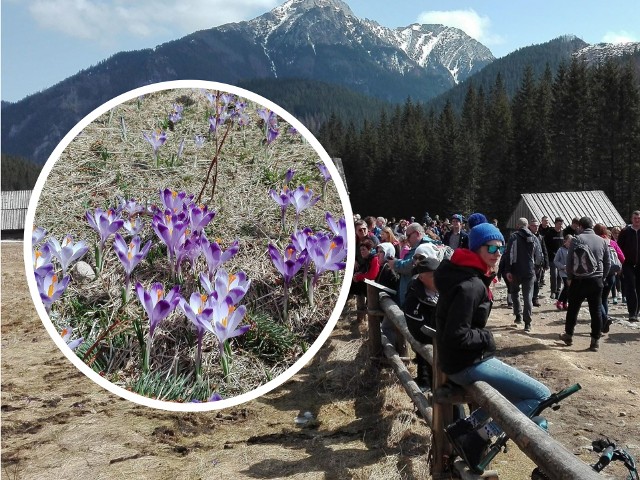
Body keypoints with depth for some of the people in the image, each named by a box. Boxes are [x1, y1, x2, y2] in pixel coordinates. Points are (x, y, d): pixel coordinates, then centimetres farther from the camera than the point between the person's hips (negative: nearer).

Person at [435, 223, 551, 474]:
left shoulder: (471, 277, 10)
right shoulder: (471, 286, -22)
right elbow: (456, 336, -27)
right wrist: (486, 338, -12)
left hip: (466, 358, 10)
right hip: (467, 364, -10)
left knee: (514, 388, 25)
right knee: (541, 396, -7)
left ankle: (466, 425, 12)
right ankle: (478, 437, -8)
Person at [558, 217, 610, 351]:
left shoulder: (577, 239, -6)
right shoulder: (602, 241, 6)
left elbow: (569, 260, -6)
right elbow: (607, 262, 10)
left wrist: (569, 277, 5)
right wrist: (603, 278, 18)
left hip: (579, 281, -3)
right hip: (596, 281, 3)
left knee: (573, 309, 11)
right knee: (596, 311, 6)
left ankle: (568, 335, 22)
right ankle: (595, 341, 6)